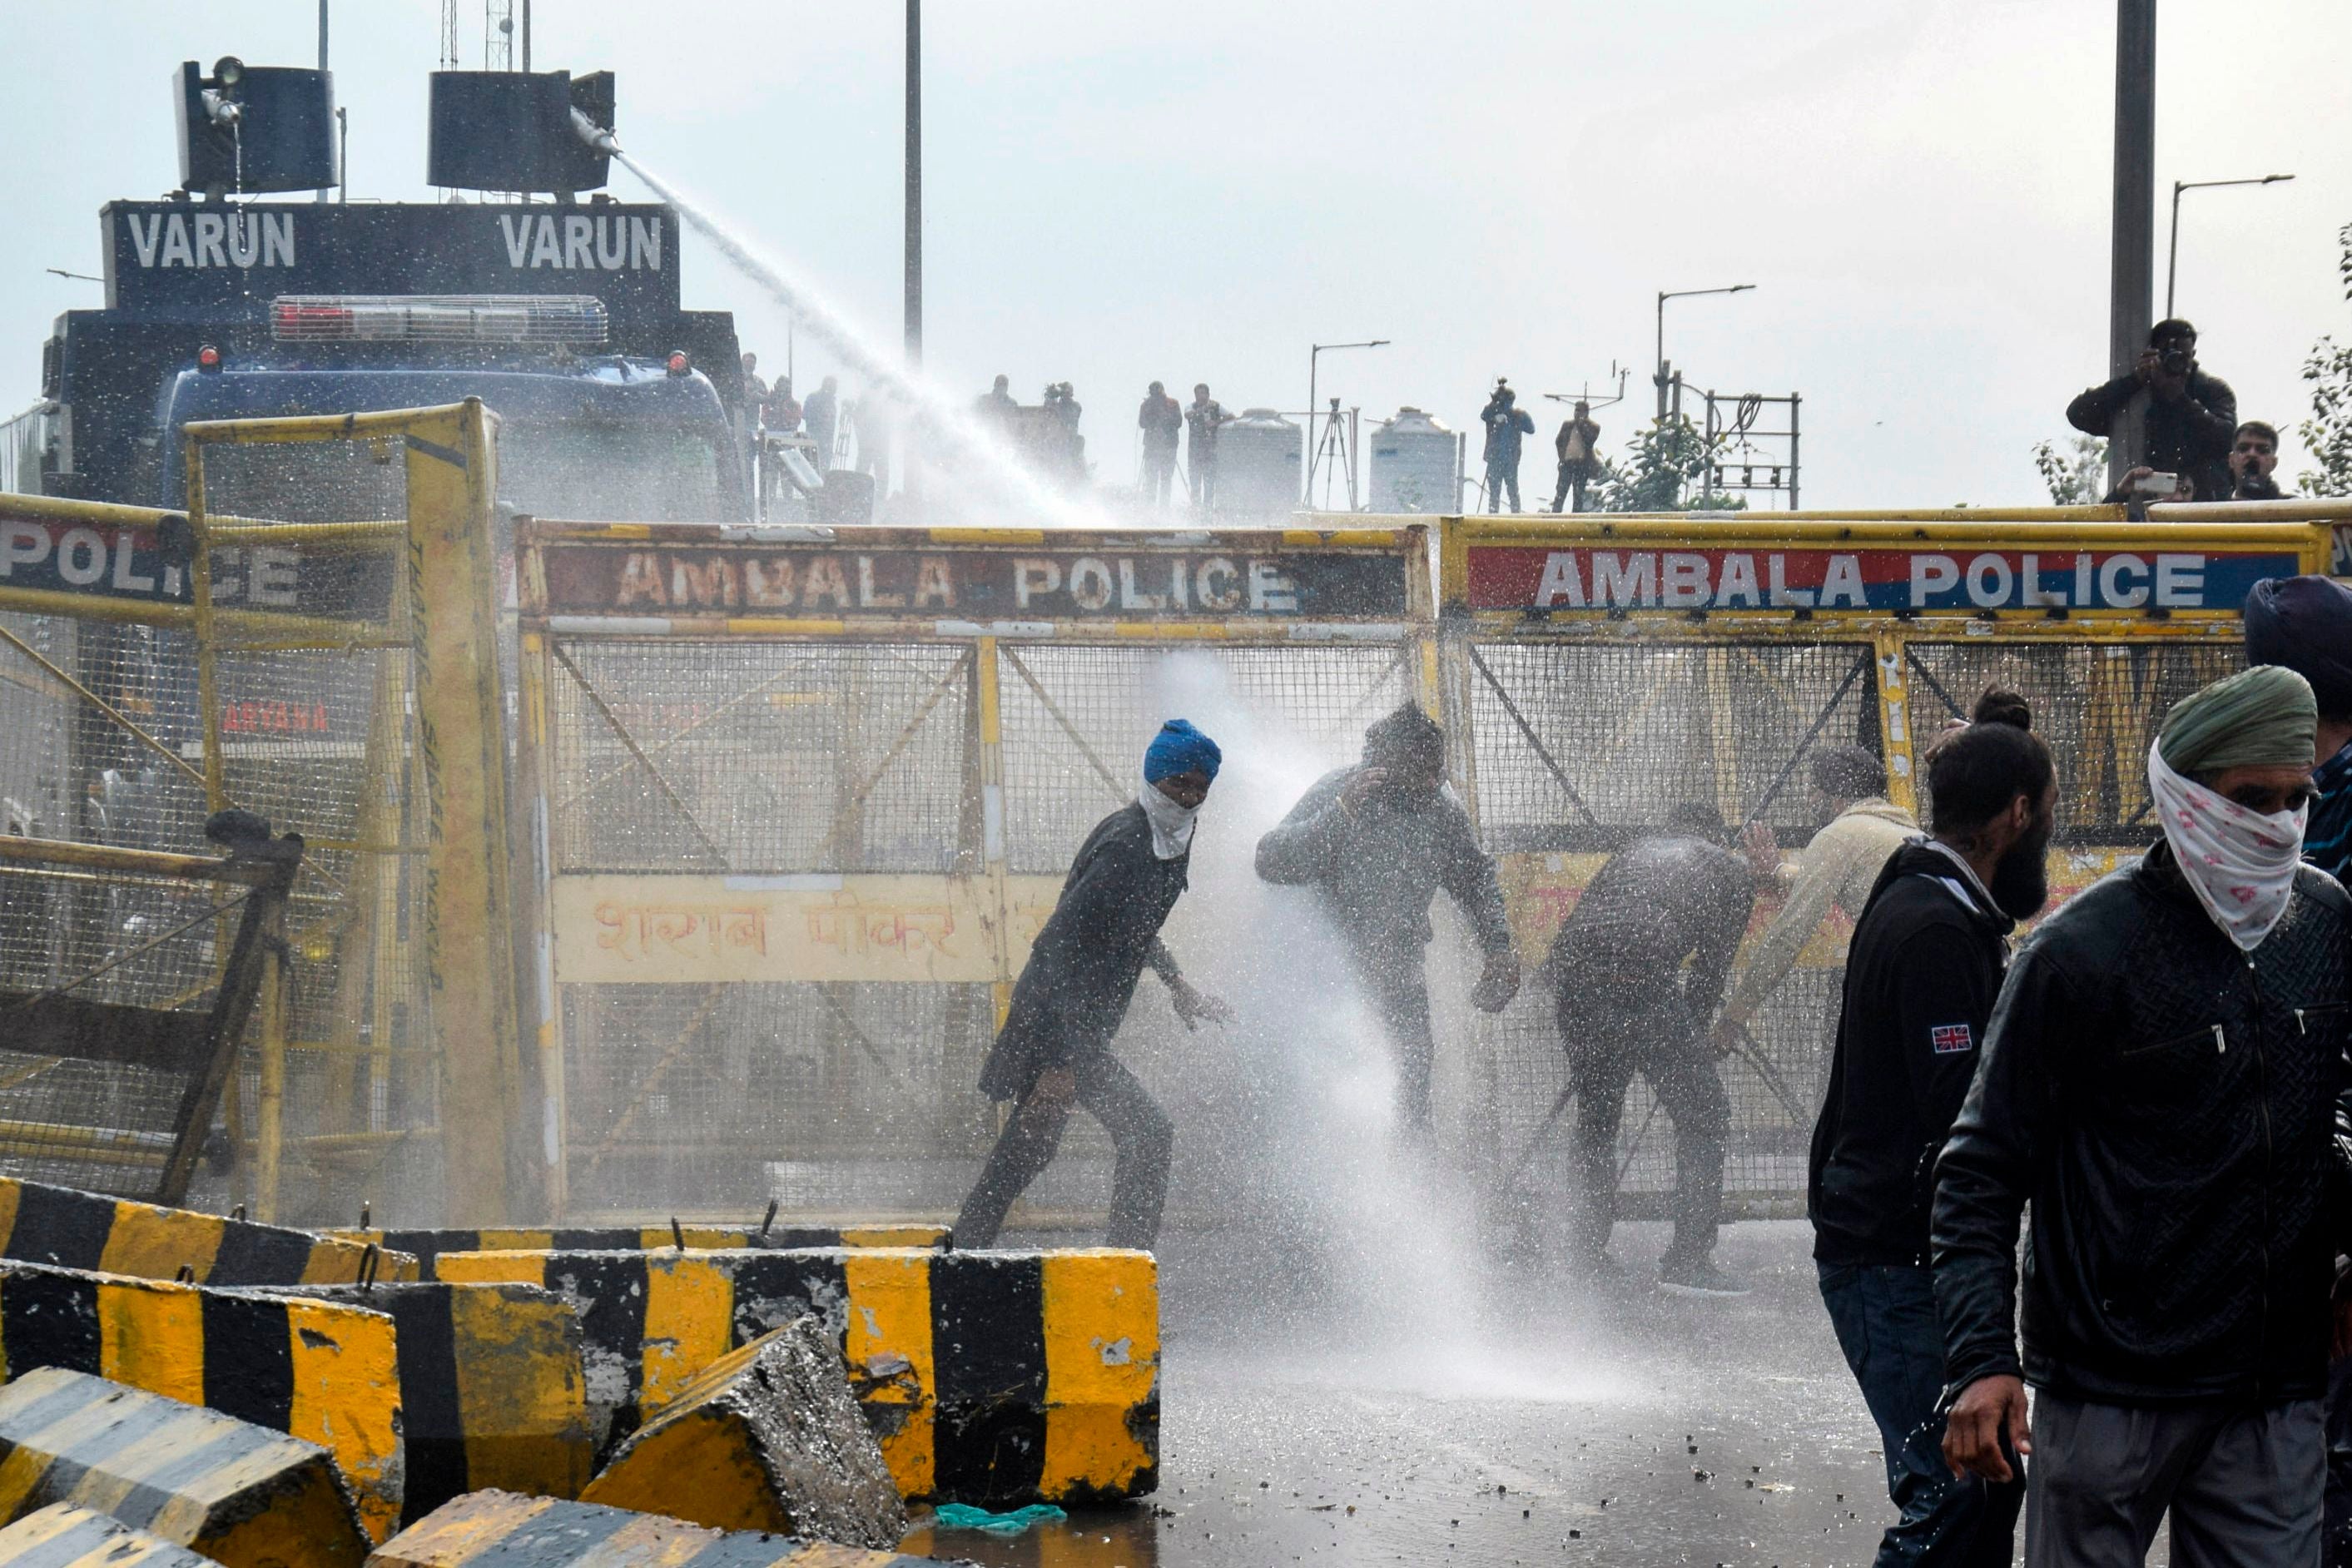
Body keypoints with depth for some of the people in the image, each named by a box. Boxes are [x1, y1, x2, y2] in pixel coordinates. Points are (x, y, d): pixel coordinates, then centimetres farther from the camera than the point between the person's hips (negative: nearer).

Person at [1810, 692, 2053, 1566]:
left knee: (1987, 1478, 13)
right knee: (1950, 1498, -13)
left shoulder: (1924, 907, 15)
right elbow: (1963, 1111, -24)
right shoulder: (1936, 929, -18)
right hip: (1900, 1262, -11)